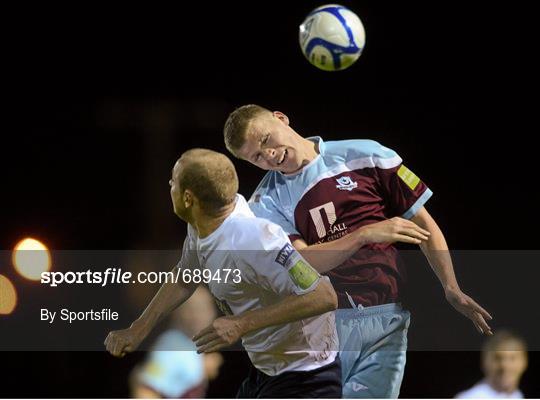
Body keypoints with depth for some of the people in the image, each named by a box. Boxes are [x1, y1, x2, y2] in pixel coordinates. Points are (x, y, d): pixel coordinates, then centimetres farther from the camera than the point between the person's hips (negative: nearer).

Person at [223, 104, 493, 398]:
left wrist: (452, 289, -1)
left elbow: (422, 223, 10)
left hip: (386, 321, 0)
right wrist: (365, 235, -21)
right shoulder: (266, 202, 6)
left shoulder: (365, 156, 5)